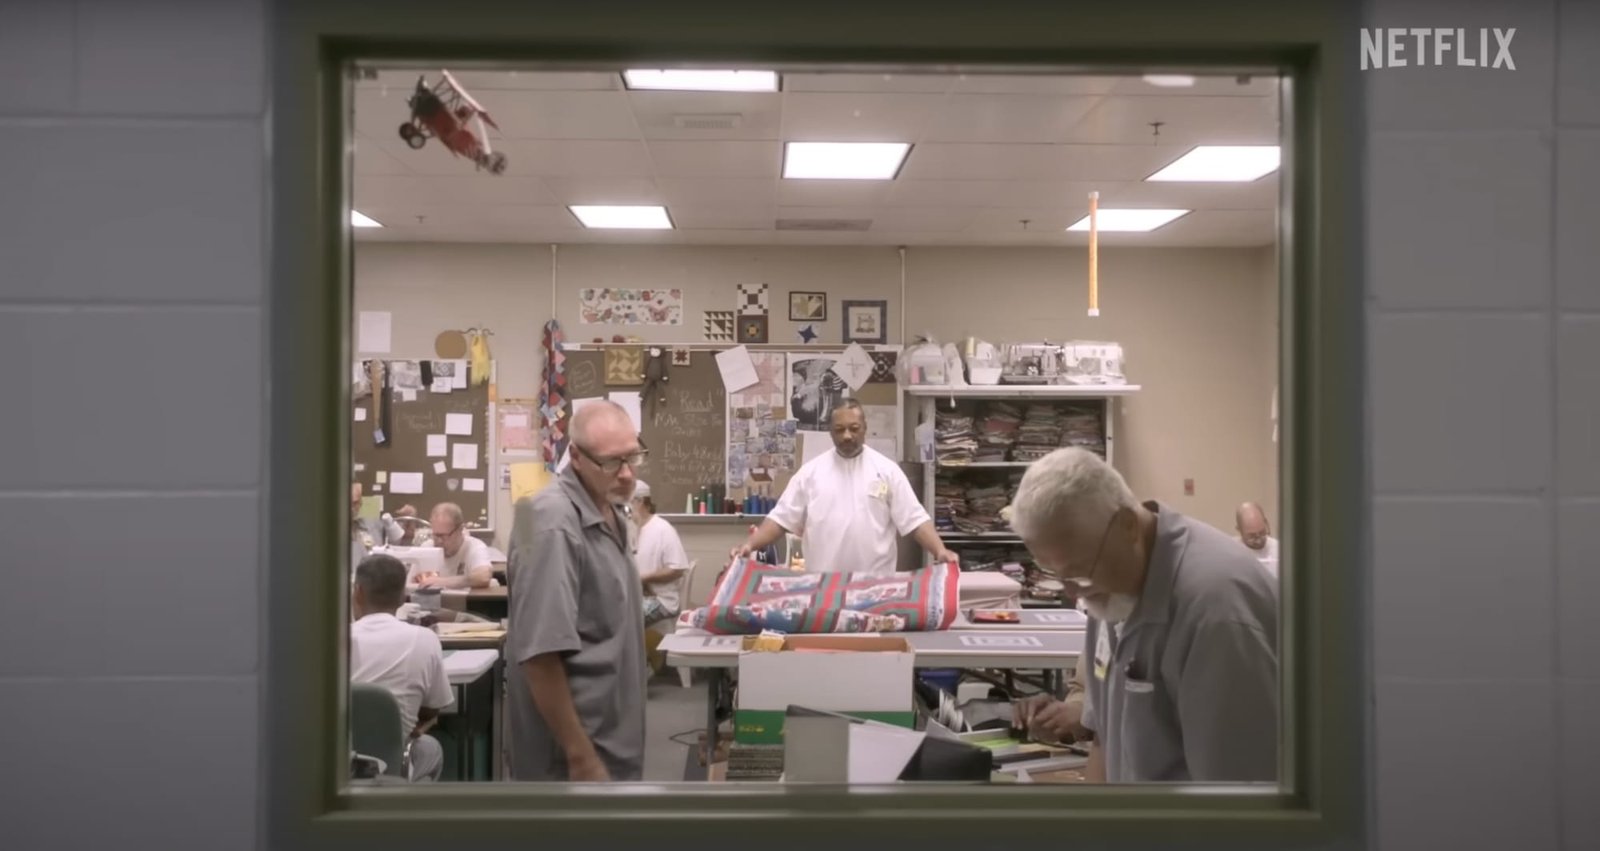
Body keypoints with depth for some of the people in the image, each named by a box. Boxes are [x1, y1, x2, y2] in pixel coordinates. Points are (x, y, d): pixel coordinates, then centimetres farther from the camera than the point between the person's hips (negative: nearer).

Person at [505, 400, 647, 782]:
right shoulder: (555, 525, -23)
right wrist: (581, 757, -24)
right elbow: (541, 653, -26)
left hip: (609, 732, 9)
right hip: (576, 740, -9)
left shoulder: (612, 510, 7)